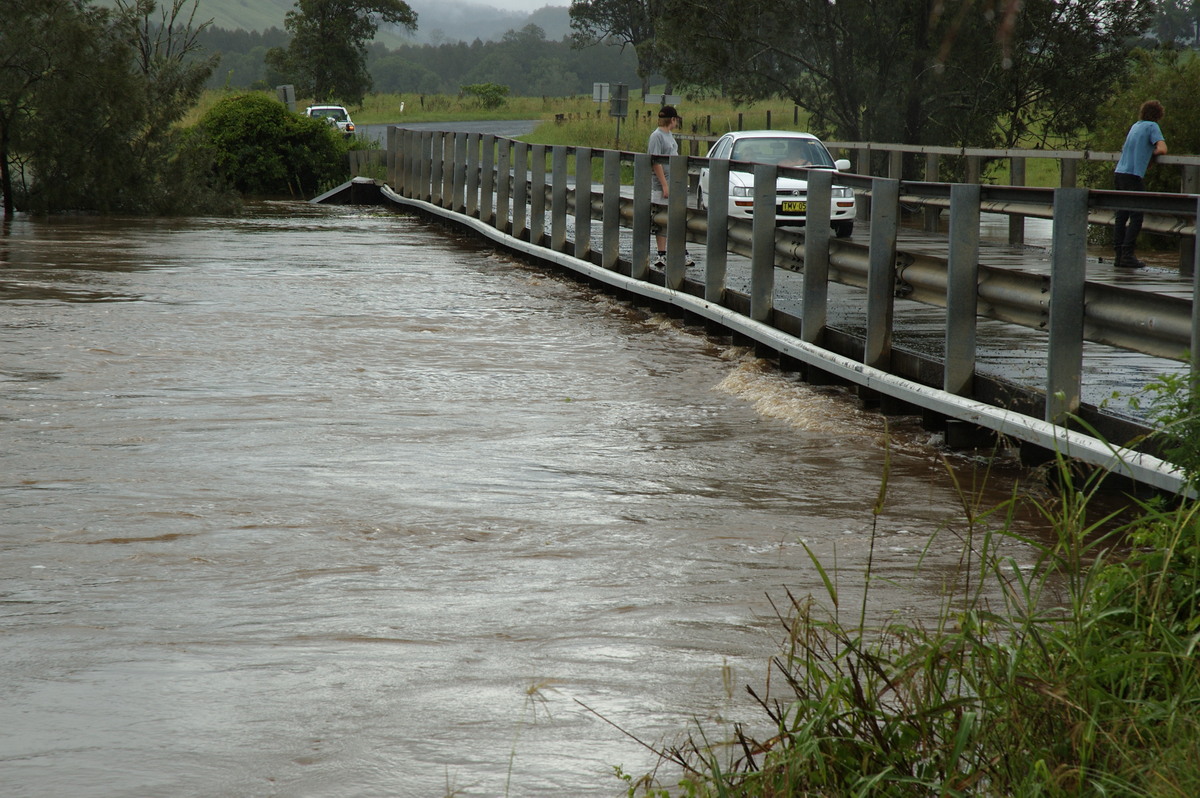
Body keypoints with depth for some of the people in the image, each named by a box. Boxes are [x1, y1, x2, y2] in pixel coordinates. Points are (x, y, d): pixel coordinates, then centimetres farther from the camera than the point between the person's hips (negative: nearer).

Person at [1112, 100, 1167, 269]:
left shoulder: (1135, 126, 18)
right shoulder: (1152, 126, -3)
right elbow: (1162, 149, -14)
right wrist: (1153, 153, 6)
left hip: (1119, 173, 7)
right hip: (1133, 176, -7)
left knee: (1121, 216, 8)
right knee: (1136, 217, -4)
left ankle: (1119, 255, 8)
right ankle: (1127, 255, -10)